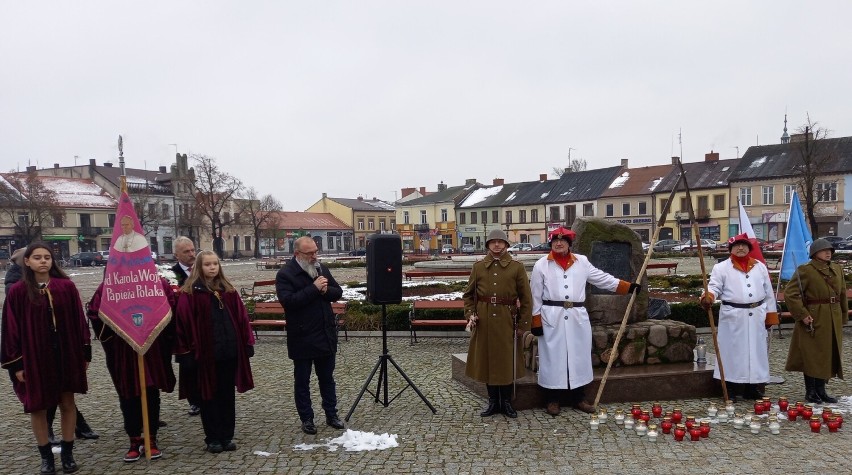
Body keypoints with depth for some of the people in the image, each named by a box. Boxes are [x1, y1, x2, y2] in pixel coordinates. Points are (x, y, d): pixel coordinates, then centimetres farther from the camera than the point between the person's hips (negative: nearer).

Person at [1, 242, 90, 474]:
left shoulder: (66, 286, -3)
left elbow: (79, 321, 1)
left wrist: (85, 352, 2)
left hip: (65, 354, 1)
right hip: (34, 357, -1)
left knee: (67, 403, 8)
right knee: (37, 407, 9)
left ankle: (67, 452, 22)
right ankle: (46, 455, 24)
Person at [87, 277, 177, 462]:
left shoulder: (159, 283, -4)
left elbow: (171, 311, -1)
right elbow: (95, 313, 2)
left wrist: (165, 339, -6)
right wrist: (110, 336, -3)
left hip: (153, 348, 0)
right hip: (122, 351, 0)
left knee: (152, 394, 7)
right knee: (128, 396, 7)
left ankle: (151, 440, 21)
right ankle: (134, 441, 21)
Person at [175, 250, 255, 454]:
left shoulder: (228, 290, 9)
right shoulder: (190, 293, -5)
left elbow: (241, 317, 8)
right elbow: (183, 323, -8)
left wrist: (248, 342, 3)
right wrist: (186, 351, -11)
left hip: (230, 352, 4)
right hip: (205, 353, -4)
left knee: (227, 395, 11)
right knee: (208, 396, 7)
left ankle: (227, 437, 21)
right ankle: (213, 438, 17)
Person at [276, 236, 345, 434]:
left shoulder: (322, 268, 7)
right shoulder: (285, 274, -12)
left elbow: (338, 292, 9)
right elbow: (288, 301, -24)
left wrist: (326, 290, -13)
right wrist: (314, 288, -24)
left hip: (326, 334, 5)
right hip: (302, 338, -5)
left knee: (327, 378, 16)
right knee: (302, 381, 8)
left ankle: (331, 415, 27)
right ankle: (307, 419, 21)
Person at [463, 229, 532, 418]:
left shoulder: (517, 267, -1)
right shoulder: (478, 267, 5)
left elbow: (526, 298, 0)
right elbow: (468, 294, 11)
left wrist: (523, 324, -3)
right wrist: (470, 314, -3)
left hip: (507, 320, -2)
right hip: (484, 320, 2)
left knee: (507, 361, 5)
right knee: (486, 360, 7)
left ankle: (506, 402, 21)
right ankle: (493, 401, 21)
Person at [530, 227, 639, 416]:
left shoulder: (582, 262, 9)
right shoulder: (541, 265, 0)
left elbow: (603, 278, 12)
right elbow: (536, 295, 0)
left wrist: (629, 287, 6)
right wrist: (536, 321, -5)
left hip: (577, 318, 3)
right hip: (552, 318, -3)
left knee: (579, 357, 8)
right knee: (553, 358, 2)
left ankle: (578, 398, 21)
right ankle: (552, 400, 13)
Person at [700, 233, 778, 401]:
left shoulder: (760, 267, 13)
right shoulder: (721, 268, 1)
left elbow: (768, 292, 15)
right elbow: (714, 287, -7)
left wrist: (770, 315, 12)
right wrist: (708, 297, -30)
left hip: (756, 316, 4)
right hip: (733, 317, -4)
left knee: (756, 350, 7)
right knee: (732, 351, -2)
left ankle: (752, 388, 18)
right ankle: (730, 389, 5)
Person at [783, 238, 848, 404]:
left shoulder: (837, 269, 10)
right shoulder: (805, 271, -11)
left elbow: (843, 294, 18)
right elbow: (790, 293, -16)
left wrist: (843, 317, 15)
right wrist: (802, 315, -18)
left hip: (833, 321, 7)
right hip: (813, 321, -7)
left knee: (829, 356, 12)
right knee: (812, 356, 1)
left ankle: (821, 390, 24)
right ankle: (810, 392, 14)